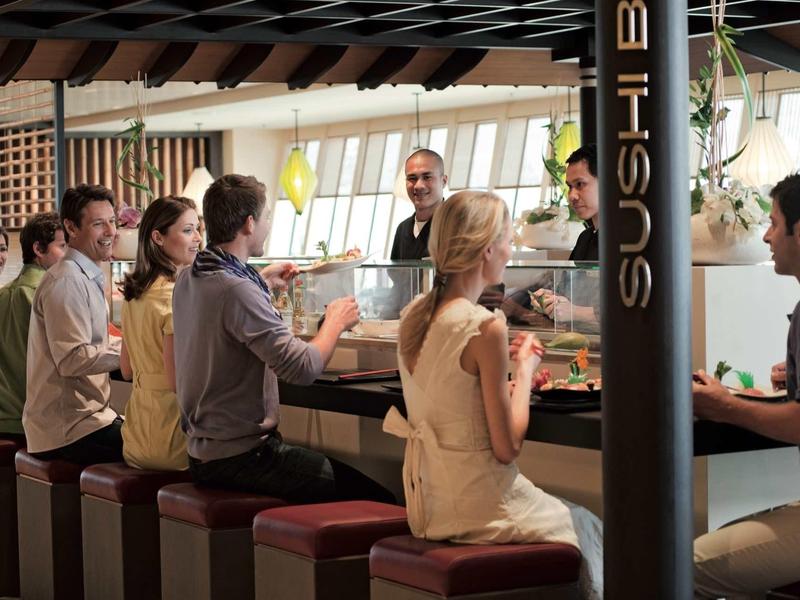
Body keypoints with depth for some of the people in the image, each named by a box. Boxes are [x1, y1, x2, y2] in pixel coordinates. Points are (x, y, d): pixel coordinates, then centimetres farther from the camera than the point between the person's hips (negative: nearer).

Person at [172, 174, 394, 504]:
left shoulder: (187, 280, 7)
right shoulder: (236, 291, -23)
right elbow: (304, 367, -25)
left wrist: (261, 282, 34)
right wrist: (335, 322, -7)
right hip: (240, 457, -10)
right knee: (377, 501, -7)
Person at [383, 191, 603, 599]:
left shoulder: (414, 315, 3)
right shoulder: (485, 327, -21)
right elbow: (507, 447, -17)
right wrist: (525, 369, -6)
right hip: (476, 507, -8)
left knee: (572, 516, 27)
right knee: (586, 528, 16)